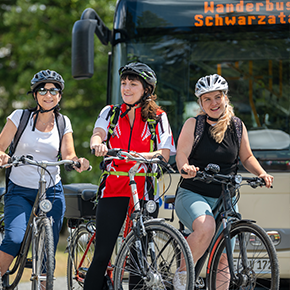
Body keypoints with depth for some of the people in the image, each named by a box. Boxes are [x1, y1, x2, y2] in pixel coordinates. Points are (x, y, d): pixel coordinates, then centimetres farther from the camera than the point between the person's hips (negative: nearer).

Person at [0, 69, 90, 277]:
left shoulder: (63, 122, 6)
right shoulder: (20, 116, -1)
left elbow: (68, 156, -2)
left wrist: (78, 162, -26)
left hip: (52, 193, 2)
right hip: (19, 192, -2)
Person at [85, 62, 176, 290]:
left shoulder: (158, 117, 7)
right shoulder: (110, 113, 12)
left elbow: (165, 154, -5)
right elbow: (97, 134, -7)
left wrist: (142, 156, -26)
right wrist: (97, 144, -32)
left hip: (143, 192, 0)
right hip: (114, 189, 1)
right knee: (102, 255, -6)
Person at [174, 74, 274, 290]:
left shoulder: (237, 126, 6)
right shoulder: (194, 124, -3)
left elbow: (247, 157, 16)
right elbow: (182, 153, -13)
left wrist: (262, 173, -3)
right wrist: (185, 167, -36)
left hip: (224, 199, 4)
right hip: (192, 195, -4)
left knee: (223, 259, 1)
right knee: (206, 227, -35)